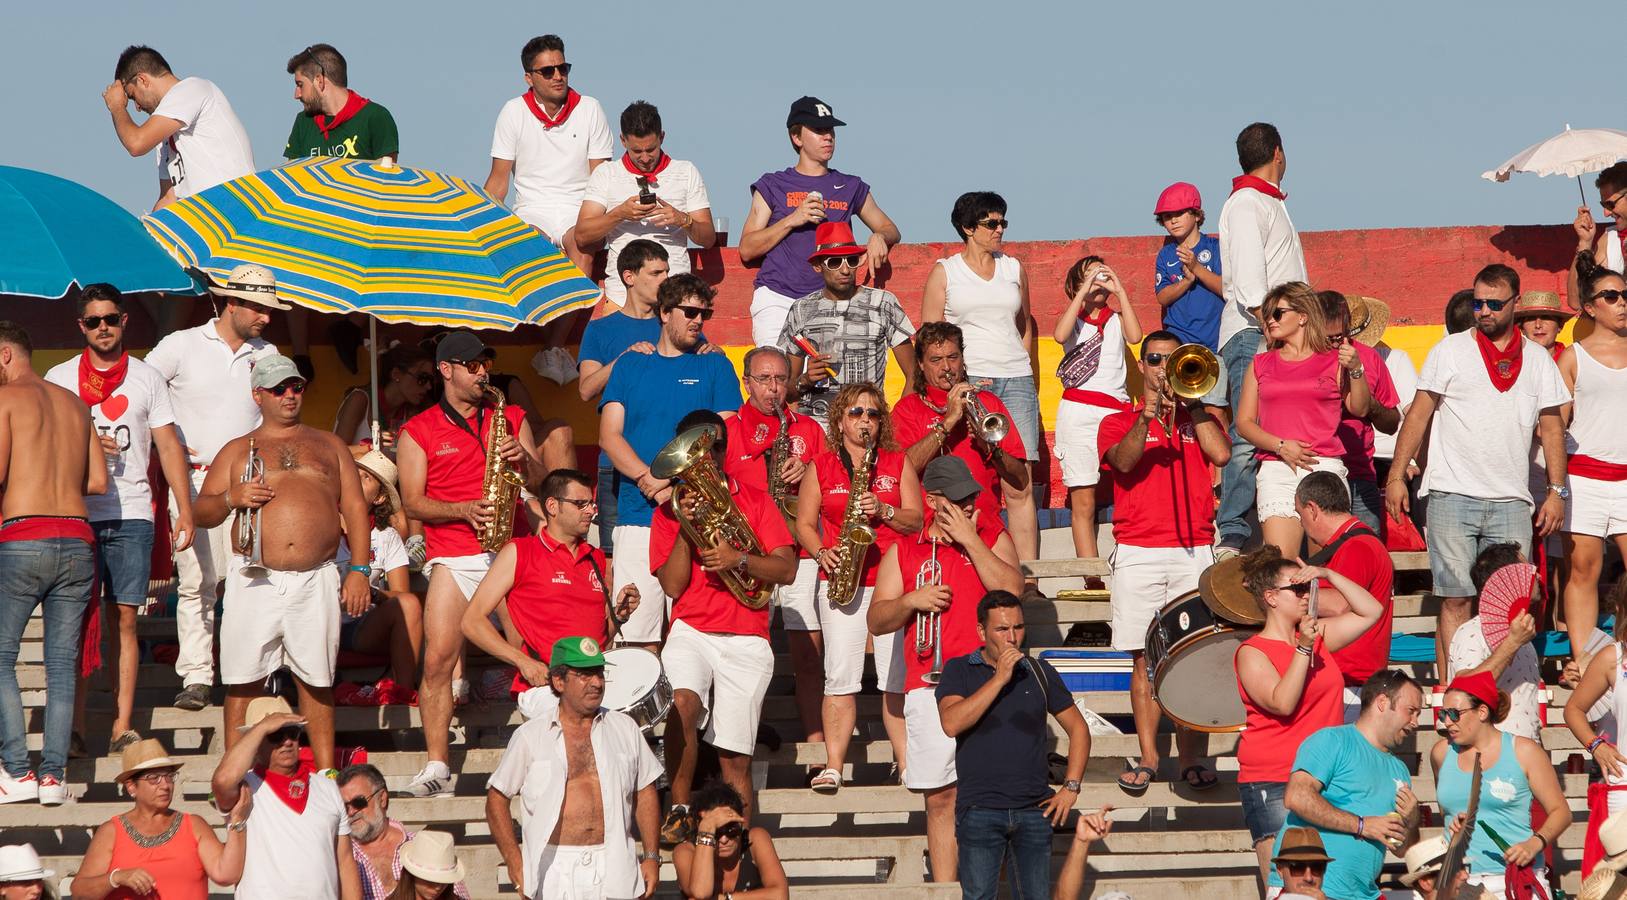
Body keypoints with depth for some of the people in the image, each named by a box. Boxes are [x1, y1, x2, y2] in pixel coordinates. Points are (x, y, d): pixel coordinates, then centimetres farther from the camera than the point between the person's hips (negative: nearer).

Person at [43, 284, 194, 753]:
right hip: (77, 514, 0)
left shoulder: (147, 379, 10)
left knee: (125, 617, -1)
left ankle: (122, 727, 1)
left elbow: (169, 447, 8)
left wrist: (185, 511, 0)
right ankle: (75, 726, 0)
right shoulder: (59, 377, 9)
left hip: (131, 516, 0)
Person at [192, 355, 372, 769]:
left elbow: (355, 509, 14)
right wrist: (230, 499, -9)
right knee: (243, 683, -4)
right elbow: (201, 513, 13)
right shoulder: (237, 451, 15)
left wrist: (359, 569, 3)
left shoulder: (328, 445, 18)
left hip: (316, 582, 1)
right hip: (255, 582, -1)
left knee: (316, 681, 4)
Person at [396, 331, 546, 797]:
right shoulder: (418, 431, 7)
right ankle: (437, 766, -9)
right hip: (453, 558, -2)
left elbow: (539, 480, 10)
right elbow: (412, 501, 0)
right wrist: (464, 510, -15)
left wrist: (523, 458, -12)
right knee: (437, 659, -11)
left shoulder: (510, 417, 15)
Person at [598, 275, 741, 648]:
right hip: (637, 515, 1)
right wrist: (647, 477, -11)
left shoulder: (715, 366, 12)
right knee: (637, 637, -5)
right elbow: (609, 435, 7)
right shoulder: (630, 366, 16)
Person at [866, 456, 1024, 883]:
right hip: (929, 687, 1)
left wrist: (970, 540, -6)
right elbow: (876, 620, 12)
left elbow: (1011, 590, -7)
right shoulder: (903, 552, 15)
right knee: (941, 798, 1)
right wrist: (911, 600, -6)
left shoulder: (993, 539, 12)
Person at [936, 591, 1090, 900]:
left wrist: (1071, 787, 7)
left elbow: (1078, 728, 18)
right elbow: (951, 724, -15)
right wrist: (999, 679, -14)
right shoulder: (959, 671, 3)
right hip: (980, 811, -3)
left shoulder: (1038, 672, 11)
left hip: (1034, 810, 3)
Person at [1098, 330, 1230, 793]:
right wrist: (1147, 415, -21)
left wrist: (1192, 401, -3)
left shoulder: (1200, 419, 16)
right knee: (1144, 659, -3)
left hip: (1192, 552, 1)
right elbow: (1123, 462, -8)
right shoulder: (1118, 423, 13)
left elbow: (1220, 454, -4)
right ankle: (1147, 758, 0)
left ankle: (1189, 757, 1)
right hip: (1137, 553, -1)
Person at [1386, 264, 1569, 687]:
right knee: (1455, 600, -4)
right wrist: (1396, 475, -3)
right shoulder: (1451, 351, 4)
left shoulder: (1537, 359, 11)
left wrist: (1557, 491, 8)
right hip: (1452, 495, -2)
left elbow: (1551, 427, 15)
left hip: (1510, 501, 2)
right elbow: (1419, 414, 4)